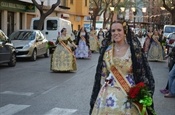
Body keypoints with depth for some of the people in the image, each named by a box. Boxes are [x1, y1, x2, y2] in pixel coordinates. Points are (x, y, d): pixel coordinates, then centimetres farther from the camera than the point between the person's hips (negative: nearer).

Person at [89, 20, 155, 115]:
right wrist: (102, 92, 5)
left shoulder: (134, 49, -6)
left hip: (128, 94, -3)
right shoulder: (107, 50, 3)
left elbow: (142, 72, -4)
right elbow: (103, 74, 8)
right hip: (109, 94, 3)